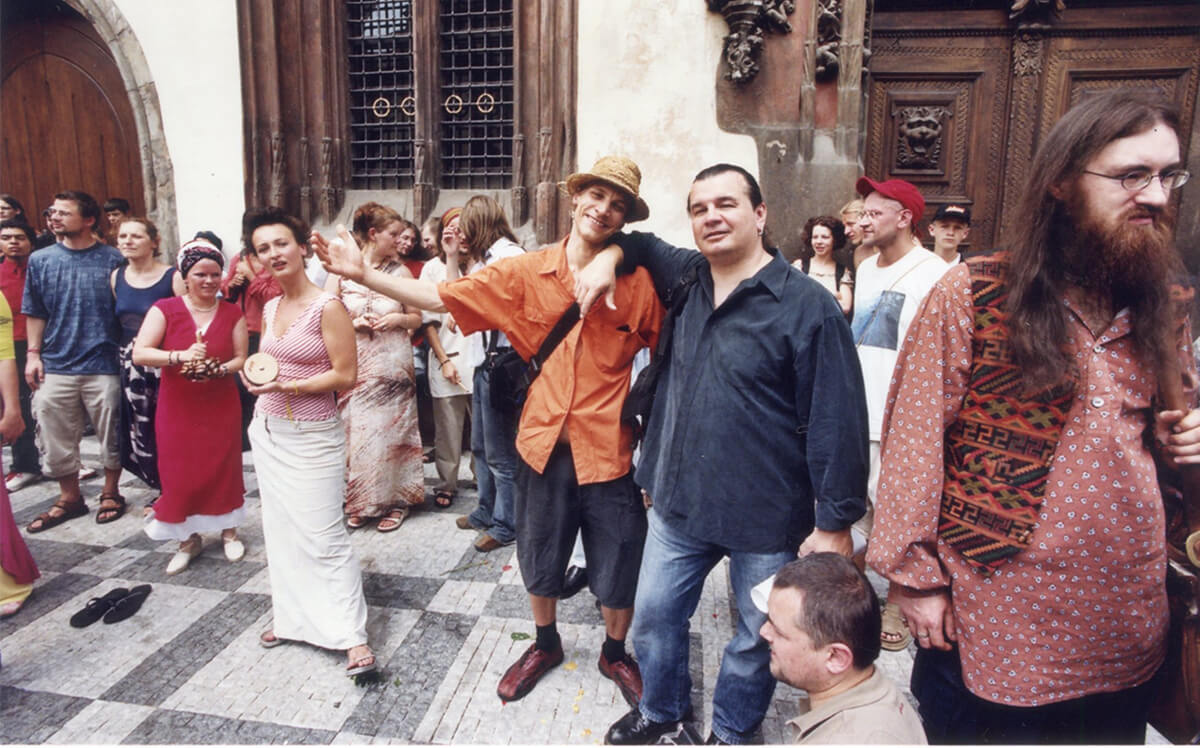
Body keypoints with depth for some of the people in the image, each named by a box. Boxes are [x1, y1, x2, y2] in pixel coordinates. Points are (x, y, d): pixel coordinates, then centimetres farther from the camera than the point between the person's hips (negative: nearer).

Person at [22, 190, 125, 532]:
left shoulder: (113, 260, -2)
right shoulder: (40, 260, 7)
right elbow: (34, 312, 11)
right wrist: (33, 353, 3)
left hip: (103, 365, -3)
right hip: (55, 367, 3)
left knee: (111, 435, 7)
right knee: (56, 439, 10)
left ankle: (111, 494, 25)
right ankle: (69, 499, 26)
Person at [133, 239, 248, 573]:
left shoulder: (232, 314, 1)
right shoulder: (165, 309, -4)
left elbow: (241, 358, 1)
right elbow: (139, 353, -13)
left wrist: (219, 369, -19)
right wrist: (180, 356, -28)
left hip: (221, 406, 1)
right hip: (177, 407, 0)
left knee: (223, 467, 6)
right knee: (179, 472, 5)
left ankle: (229, 531, 25)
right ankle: (188, 539, 22)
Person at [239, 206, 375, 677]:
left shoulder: (327, 307, -14)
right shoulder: (269, 309, 9)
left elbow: (346, 376, -15)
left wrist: (288, 385, -20)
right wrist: (256, 378, 6)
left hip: (312, 438, -7)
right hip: (269, 433, 8)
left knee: (323, 536, -8)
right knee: (279, 528, 15)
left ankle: (353, 638, 0)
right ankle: (291, 618, 31)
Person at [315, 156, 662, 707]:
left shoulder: (638, 282, -7)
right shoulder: (527, 272, -4)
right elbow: (439, 297, -3)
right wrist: (362, 273, -9)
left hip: (608, 448, -2)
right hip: (544, 440, 2)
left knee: (618, 563, 13)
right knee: (539, 556, 20)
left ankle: (615, 653, 42)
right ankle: (545, 644, 47)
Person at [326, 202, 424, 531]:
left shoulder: (400, 271, 2)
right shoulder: (341, 270, 1)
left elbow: (417, 317, 8)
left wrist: (397, 319, -11)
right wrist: (353, 322, -14)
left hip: (392, 365, 0)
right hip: (354, 366, 0)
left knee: (391, 428, 3)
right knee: (355, 430, 4)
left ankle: (394, 500, 18)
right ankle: (360, 502, 21)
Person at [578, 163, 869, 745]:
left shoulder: (808, 305, -15)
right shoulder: (687, 277, 4)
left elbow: (836, 422, -15)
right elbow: (643, 245, 25)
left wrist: (835, 523, -15)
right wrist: (609, 257, 3)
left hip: (768, 519, -5)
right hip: (679, 501, 6)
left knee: (756, 638, 15)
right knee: (654, 614, 17)